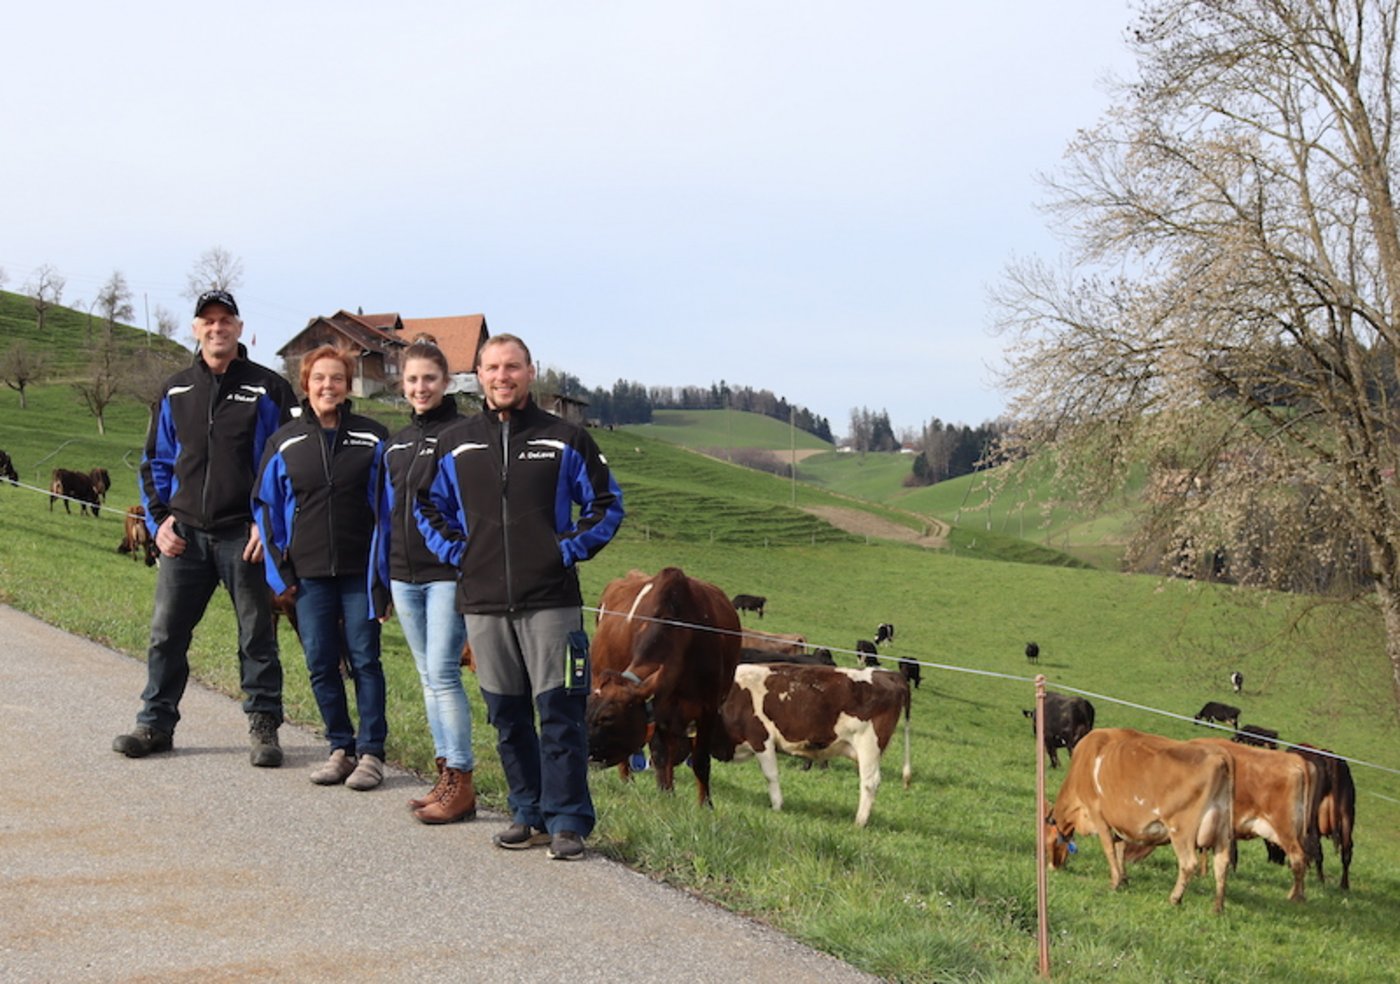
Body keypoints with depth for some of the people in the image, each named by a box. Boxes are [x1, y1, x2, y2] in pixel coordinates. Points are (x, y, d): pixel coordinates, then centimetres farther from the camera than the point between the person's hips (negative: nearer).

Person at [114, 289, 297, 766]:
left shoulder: (268, 388, 1)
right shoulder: (176, 391, 12)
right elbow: (156, 462, 18)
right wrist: (158, 519, 5)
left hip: (245, 535, -3)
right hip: (185, 533, 3)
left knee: (257, 636, 3)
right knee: (167, 632, 5)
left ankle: (263, 727, 12)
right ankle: (156, 723, 15)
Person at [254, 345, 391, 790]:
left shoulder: (373, 437, 2)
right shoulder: (285, 442, 7)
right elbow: (266, 505, 10)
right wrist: (280, 569, 3)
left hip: (360, 569, -2)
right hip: (309, 571, 2)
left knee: (364, 660, -1)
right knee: (321, 664, 4)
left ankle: (371, 752, 6)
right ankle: (341, 748, 16)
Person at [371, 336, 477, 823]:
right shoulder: (396, 444, 15)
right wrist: (381, 578, 17)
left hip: (448, 575, -7)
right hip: (404, 577, 7)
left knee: (442, 673, -11)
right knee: (429, 676, 9)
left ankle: (461, 783, -6)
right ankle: (446, 775, 15)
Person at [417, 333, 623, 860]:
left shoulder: (566, 440, 4)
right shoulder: (454, 443, 10)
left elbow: (605, 504, 10)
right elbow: (429, 506, 22)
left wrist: (571, 549, -1)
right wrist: (455, 550, 8)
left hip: (551, 600, -3)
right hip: (483, 603, 3)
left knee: (559, 713, -6)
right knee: (507, 716, 8)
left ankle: (567, 821, 0)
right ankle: (528, 814, 19)